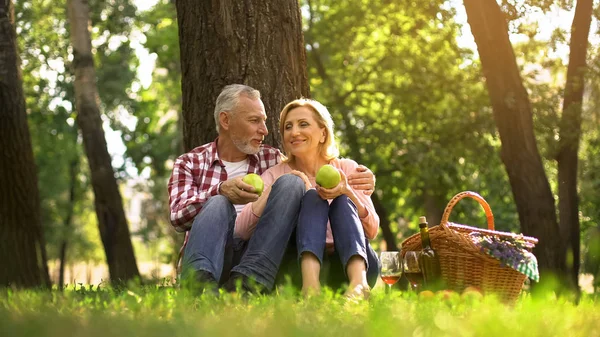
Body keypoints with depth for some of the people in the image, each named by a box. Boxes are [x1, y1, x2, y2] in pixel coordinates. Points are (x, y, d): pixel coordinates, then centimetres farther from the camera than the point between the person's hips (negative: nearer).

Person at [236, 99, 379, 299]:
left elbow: (372, 230, -1)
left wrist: (346, 192, -19)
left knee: (342, 202, -22)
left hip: (351, 262, 1)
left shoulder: (346, 169, 13)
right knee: (312, 197, -21)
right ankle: (310, 285, -49)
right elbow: (241, 231, -4)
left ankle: (358, 283, -50)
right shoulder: (275, 175, 12)